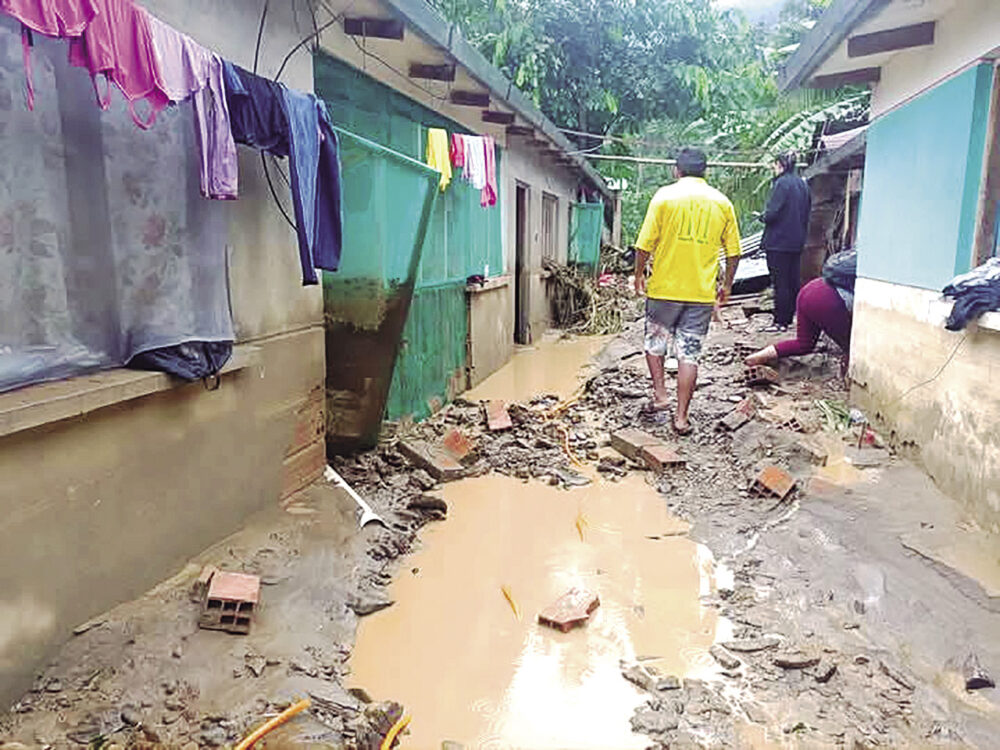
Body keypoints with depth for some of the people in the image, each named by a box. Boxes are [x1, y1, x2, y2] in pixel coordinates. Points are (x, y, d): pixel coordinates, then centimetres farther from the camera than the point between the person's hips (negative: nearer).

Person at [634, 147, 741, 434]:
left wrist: (639, 275, 8)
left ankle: (660, 394, 14)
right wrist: (727, 284, 19)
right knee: (689, 354, 5)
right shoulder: (722, 202, 4)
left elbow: (645, 245, -7)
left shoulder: (665, 196, -4)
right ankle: (681, 416, 7)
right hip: (702, 293, 2)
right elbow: (733, 251, 6)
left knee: (655, 342, 20)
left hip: (664, 288, -2)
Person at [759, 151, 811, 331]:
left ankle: (780, 322, 0)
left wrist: (762, 216, 1)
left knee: (780, 283, -4)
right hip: (797, 242, 8)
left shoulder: (781, 183, -14)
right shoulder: (802, 184, 11)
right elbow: (807, 213, 16)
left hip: (779, 242, -8)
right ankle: (788, 318, 20)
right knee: (793, 281, 12)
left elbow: (772, 213, -19)